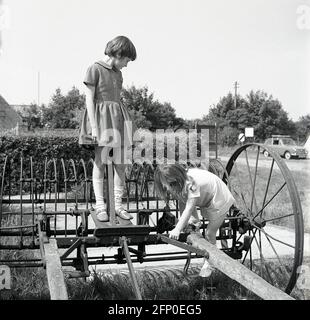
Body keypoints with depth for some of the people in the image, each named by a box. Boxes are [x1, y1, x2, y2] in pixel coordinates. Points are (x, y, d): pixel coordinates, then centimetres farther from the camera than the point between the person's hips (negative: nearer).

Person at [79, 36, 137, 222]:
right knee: (100, 163, -4)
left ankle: (118, 205, 11)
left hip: (119, 119, 7)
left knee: (121, 164, 4)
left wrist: (126, 123, 16)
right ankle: (100, 206, 1)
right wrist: (94, 127, -14)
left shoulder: (118, 74, 17)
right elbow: (89, 99, -8)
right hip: (102, 118, -7)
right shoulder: (95, 69, -3)